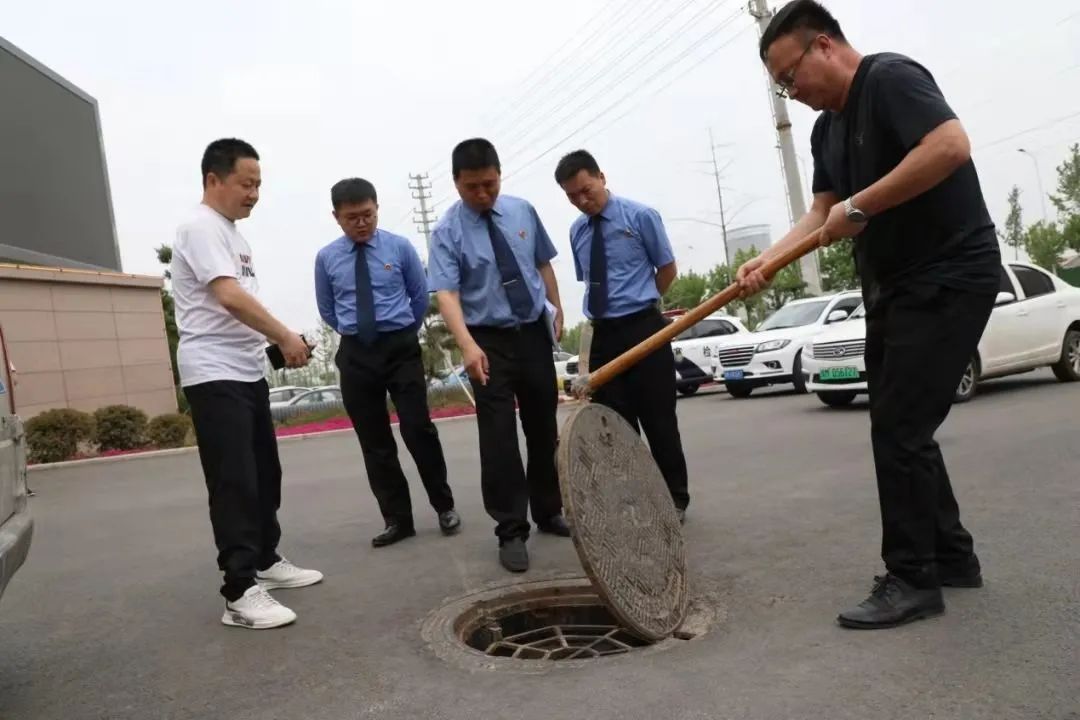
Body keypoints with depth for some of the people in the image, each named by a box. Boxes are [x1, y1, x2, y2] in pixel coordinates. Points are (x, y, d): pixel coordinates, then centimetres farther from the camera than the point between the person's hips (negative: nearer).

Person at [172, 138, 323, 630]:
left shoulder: (233, 235, 18)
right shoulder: (201, 228, -12)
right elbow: (230, 297, -24)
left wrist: (277, 344, 9)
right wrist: (286, 337, -20)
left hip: (248, 371, 10)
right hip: (215, 376, -10)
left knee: (264, 474, 15)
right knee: (235, 483, -10)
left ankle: (266, 561, 27)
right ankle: (240, 593, -5)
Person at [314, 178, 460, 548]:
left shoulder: (400, 247, -1)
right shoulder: (326, 258, 3)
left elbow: (421, 296, 10)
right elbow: (327, 310, 16)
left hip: (401, 348, -2)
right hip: (356, 355, 2)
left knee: (419, 430, -5)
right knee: (375, 443, 6)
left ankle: (444, 507, 14)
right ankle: (397, 520, 17)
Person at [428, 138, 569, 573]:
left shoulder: (522, 211, 2)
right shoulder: (448, 232, -10)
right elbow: (446, 293, -22)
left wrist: (557, 310, 8)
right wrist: (468, 345, -36)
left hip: (535, 332, 4)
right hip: (490, 341, -4)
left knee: (543, 429, 14)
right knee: (499, 437, -5)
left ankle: (548, 513, 31)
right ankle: (511, 532, 5)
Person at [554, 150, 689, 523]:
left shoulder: (640, 216, -5)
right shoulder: (577, 231, 10)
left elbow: (668, 271, 3)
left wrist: (638, 303, 9)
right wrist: (611, 309, 10)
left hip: (643, 329, -5)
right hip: (603, 334, 5)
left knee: (658, 420, 2)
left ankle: (675, 500, 16)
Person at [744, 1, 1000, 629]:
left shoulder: (891, 77, -13)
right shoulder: (827, 128, 14)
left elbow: (951, 145, -28)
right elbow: (823, 214, 8)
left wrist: (859, 207, -24)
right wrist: (768, 260, -7)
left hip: (949, 278, -9)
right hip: (894, 287, 9)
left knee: (900, 429, -10)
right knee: (900, 428, 12)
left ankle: (913, 580, 3)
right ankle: (952, 555, 25)